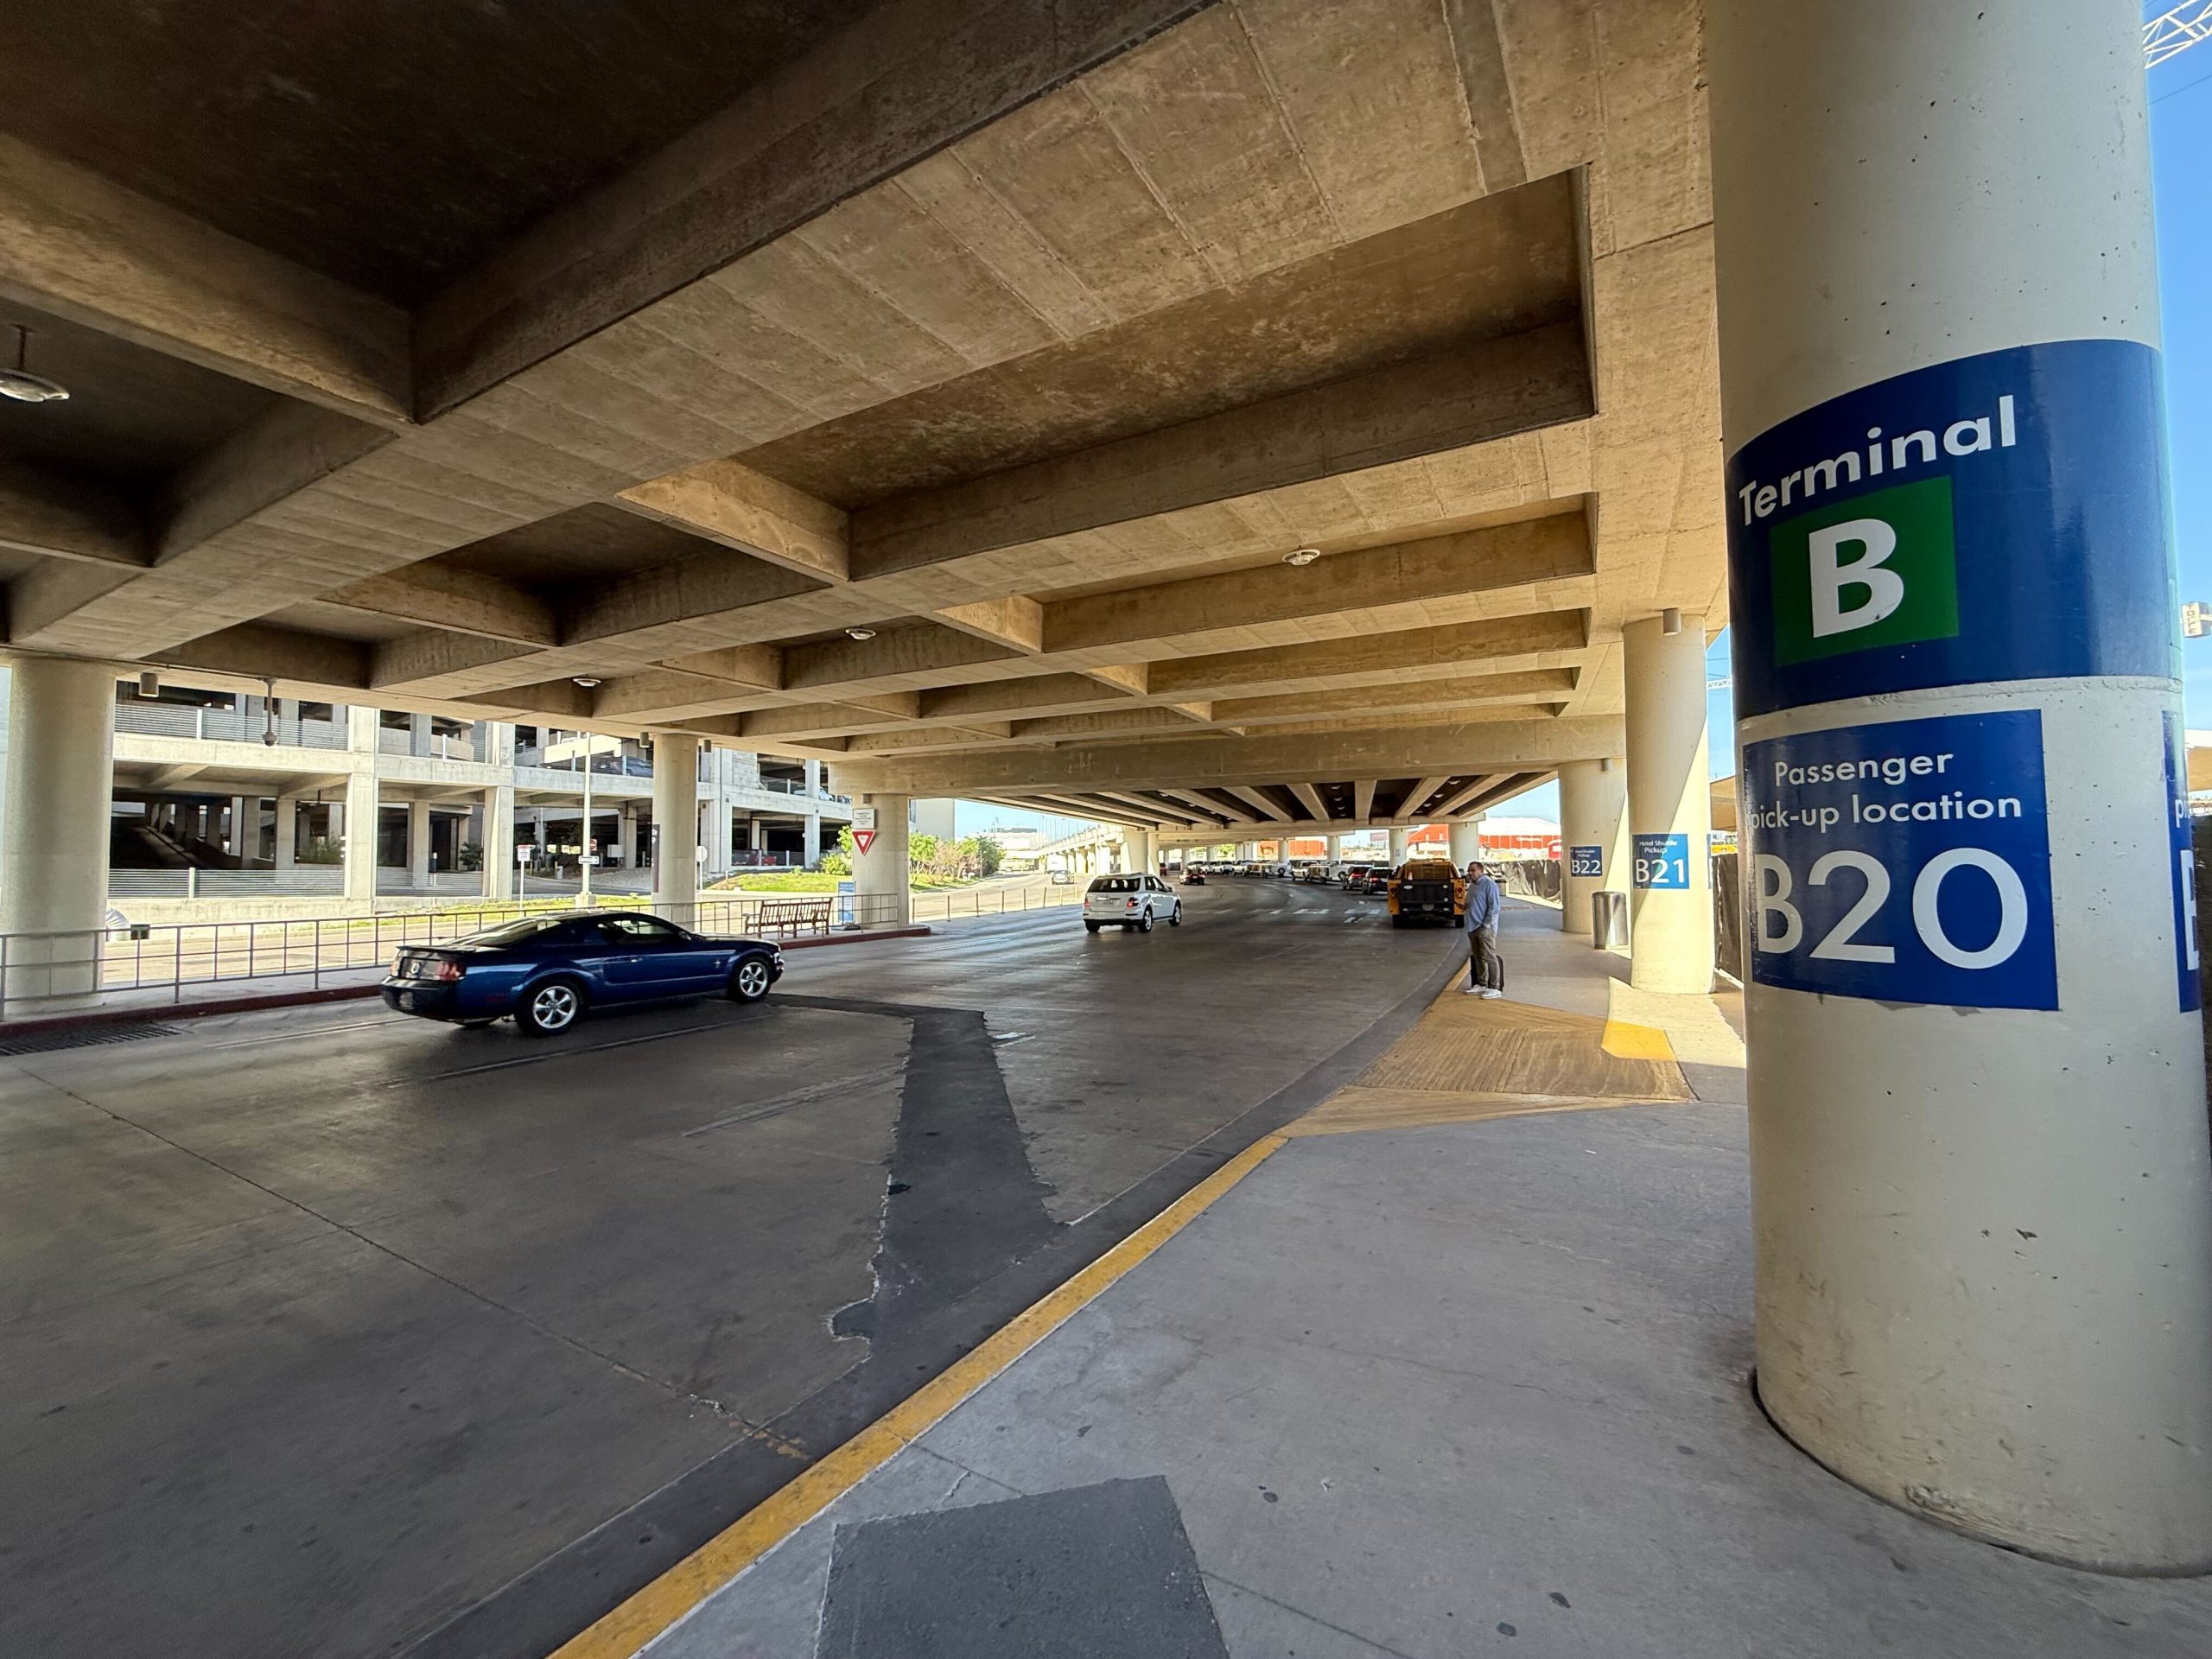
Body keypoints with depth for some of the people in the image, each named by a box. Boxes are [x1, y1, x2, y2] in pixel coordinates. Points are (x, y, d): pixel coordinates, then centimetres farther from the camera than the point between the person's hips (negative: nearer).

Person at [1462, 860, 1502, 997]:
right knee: (1478, 957, 13)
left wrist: (1486, 924, -17)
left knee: (1489, 957, -7)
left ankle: (1495, 988, -4)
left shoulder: (1489, 885, -11)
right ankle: (1481, 984, 21)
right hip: (1473, 928, 9)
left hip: (1485, 928, -9)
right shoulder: (1472, 886, 17)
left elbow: (1495, 907, -16)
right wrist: (1465, 906, 5)